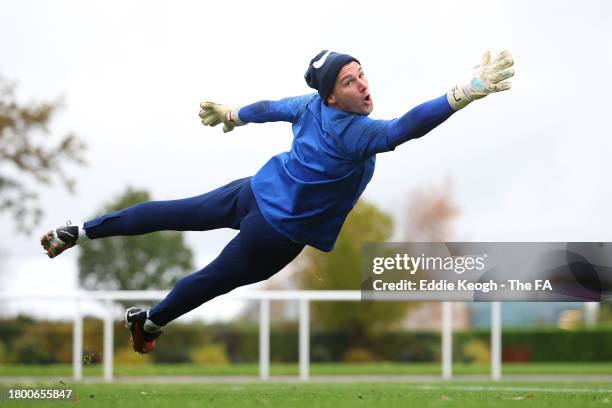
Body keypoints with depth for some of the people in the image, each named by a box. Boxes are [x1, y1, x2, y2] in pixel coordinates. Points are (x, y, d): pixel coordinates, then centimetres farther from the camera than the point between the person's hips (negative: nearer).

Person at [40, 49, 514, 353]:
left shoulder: (312, 107, -6)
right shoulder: (355, 133, -31)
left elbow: (271, 108, 12)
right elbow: (402, 129, -48)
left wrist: (233, 116, 33)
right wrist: (465, 93, -57)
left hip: (255, 190, 7)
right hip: (278, 232, -7)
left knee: (175, 212, 19)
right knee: (215, 278, 18)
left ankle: (79, 231, 26)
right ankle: (149, 321, 38)